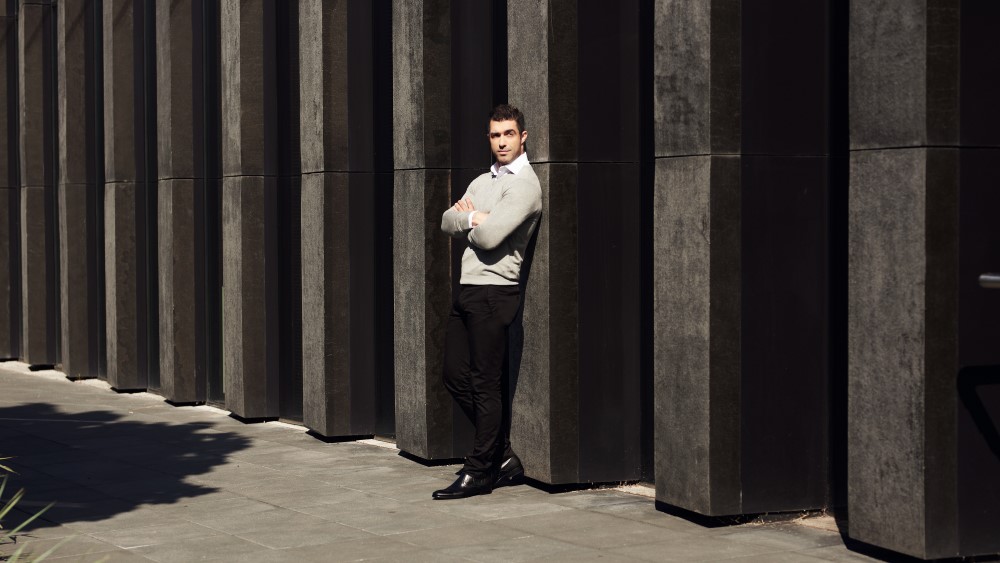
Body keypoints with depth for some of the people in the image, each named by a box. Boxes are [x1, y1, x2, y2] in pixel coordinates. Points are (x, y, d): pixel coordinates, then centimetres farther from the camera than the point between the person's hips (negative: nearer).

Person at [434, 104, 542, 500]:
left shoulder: (524, 184, -9)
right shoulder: (482, 181, 20)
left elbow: (489, 236, -19)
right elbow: (448, 222, 11)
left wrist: (469, 219, 2)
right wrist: (474, 219, -8)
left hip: (494, 291, -9)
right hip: (468, 289, 9)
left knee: (485, 382, -5)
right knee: (455, 375, 10)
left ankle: (480, 472, 2)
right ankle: (503, 455, 19)